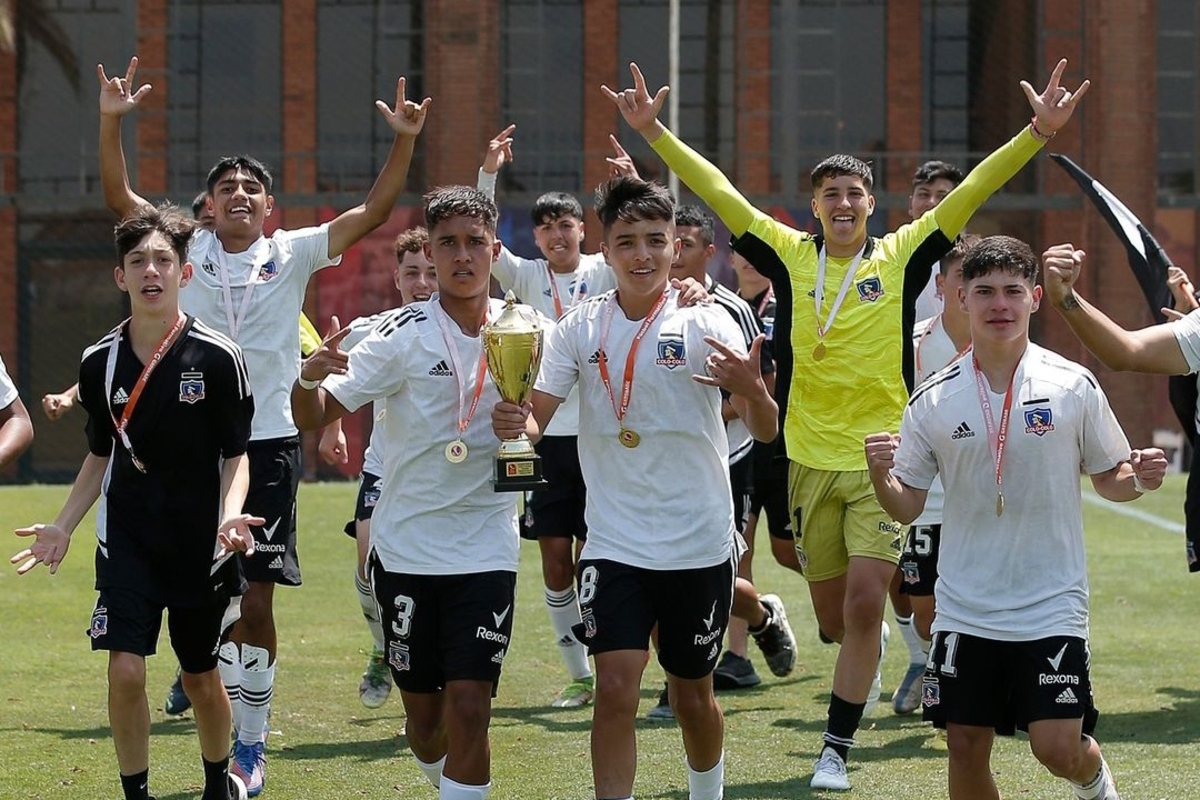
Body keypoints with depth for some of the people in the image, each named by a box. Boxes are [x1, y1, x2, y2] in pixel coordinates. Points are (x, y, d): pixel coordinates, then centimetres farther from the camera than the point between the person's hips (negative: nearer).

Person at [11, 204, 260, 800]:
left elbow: (236, 453, -5)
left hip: (200, 544, -2)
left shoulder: (216, 358, -10)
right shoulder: (101, 361, 0)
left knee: (201, 678, 11)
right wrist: (62, 527, 6)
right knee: (125, 671, -12)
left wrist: (231, 514, -23)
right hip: (126, 539, 2)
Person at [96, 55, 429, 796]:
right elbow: (119, 196, -4)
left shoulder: (294, 254, 2)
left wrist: (404, 143, -16)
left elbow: (374, 211, -3)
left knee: (257, 602, 1)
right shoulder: (189, 251, 3)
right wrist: (111, 123, -17)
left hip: (270, 442, -1)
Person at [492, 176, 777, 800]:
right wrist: (515, 423, -24)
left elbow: (766, 431, -11)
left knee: (692, 695, 12)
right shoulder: (580, 328, 0)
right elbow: (535, 418, 0)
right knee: (615, 687, -13)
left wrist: (750, 390, -34)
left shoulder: (705, 324, -7)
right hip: (614, 543, 1)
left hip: (700, 544, -1)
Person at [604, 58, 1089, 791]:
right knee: (834, 617, 12)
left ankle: (837, 748, 1)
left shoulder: (901, 257, -1)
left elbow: (972, 192, -7)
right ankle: (872, 655, 48)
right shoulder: (789, 255, 2)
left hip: (883, 461, -2)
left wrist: (1038, 134, -16)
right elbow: (719, 192, 0)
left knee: (863, 606, -11)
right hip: (813, 461, 2)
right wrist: (655, 133, -5)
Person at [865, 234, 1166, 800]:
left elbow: (1109, 479, 8)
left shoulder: (1074, 387, -3)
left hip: (1052, 606, -2)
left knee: (1059, 749, -8)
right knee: (966, 748, 1)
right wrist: (879, 475, -15)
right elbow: (906, 507, 5)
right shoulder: (934, 399, 1)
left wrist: (1139, 478, -14)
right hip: (964, 610, 2)